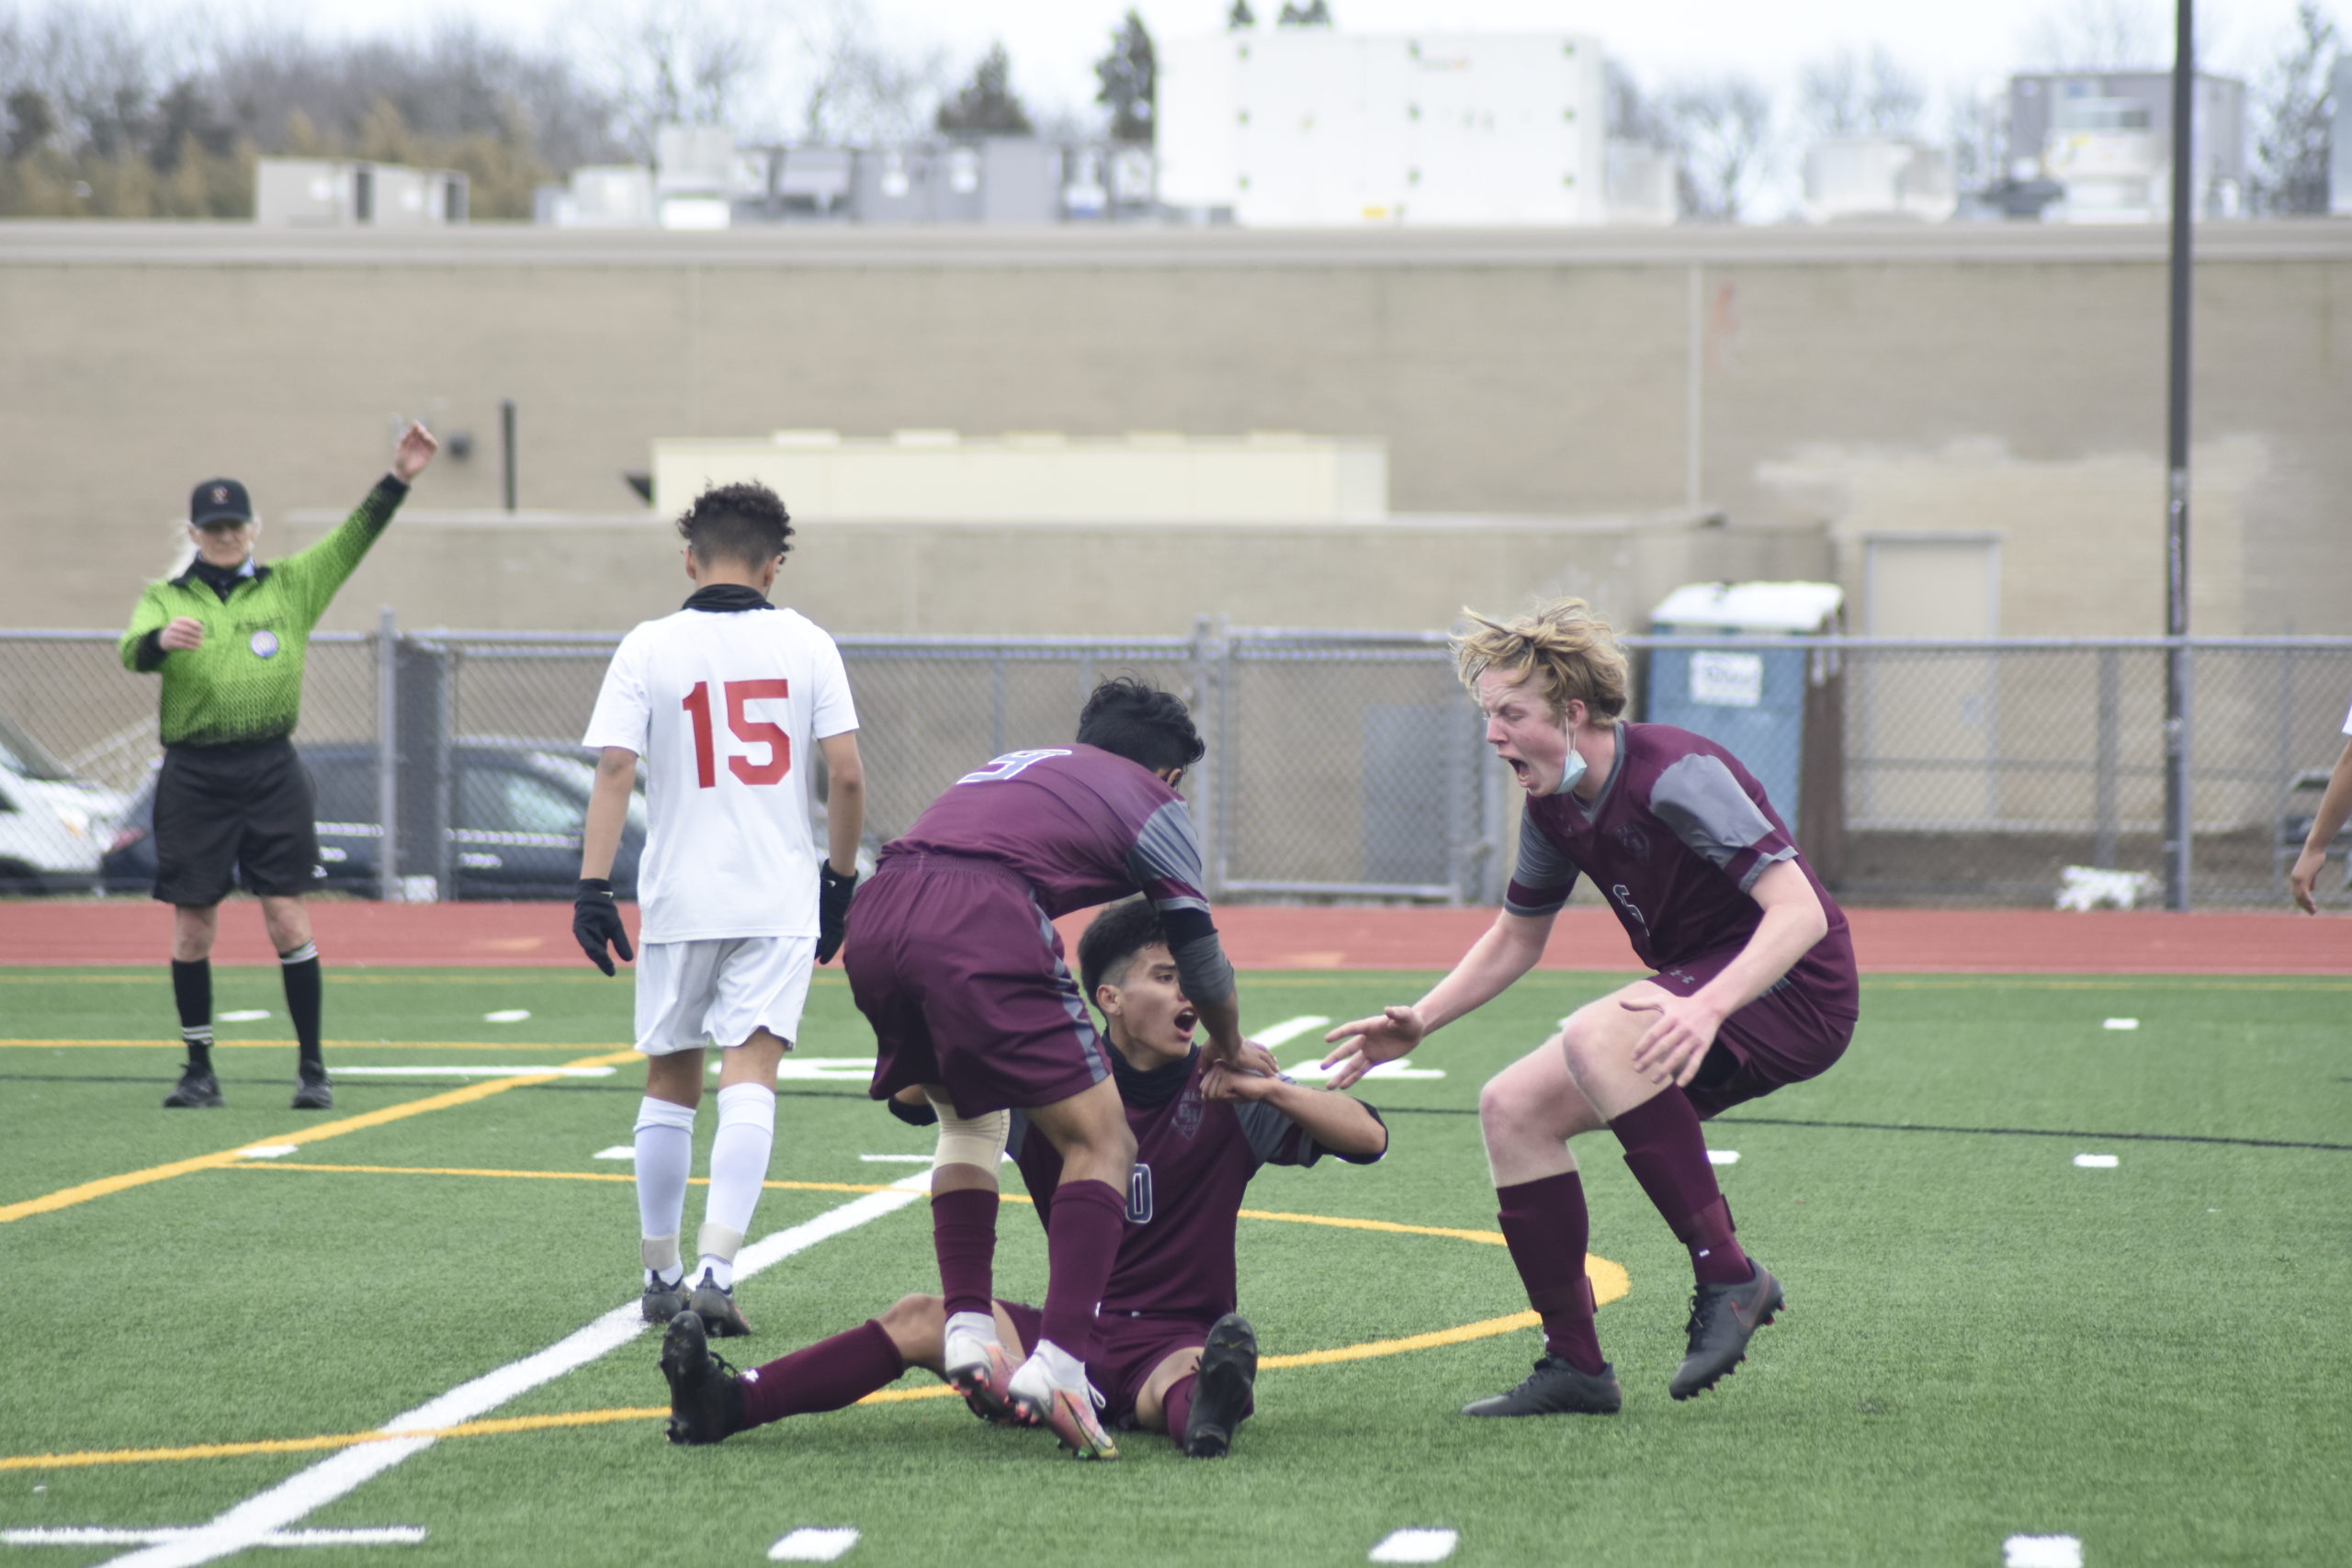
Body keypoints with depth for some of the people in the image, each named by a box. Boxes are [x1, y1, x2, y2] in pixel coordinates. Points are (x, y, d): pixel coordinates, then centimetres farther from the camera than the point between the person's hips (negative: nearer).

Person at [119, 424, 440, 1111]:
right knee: (192, 924, 3)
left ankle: (312, 1068, 4)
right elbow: (133, 652, -13)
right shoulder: (166, 598, 6)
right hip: (193, 777, 0)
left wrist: (398, 479, -14)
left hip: (270, 771, 0)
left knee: (286, 916, -3)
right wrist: (162, 638, -37)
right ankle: (199, 1071, 13)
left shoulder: (290, 585, 10)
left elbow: (354, 537, 0)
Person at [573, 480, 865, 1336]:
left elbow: (614, 770, -9)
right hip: (780, 899, -1)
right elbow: (847, 775, -1)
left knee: (670, 1081, 14)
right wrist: (840, 878, 10)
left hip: (678, 900, 1)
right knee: (749, 1078, -6)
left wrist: (593, 886, -9)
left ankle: (661, 1274, 22)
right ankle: (716, 1267, -22)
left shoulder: (649, 648, -1)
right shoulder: (805, 644, 2)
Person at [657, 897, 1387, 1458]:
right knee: (923, 1318, -18)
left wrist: (1265, 1090, -19)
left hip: (1179, 1342, -2)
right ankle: (728, 1405, -33)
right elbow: (907, 1096, 5)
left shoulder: (1222, 1093, 2)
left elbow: (1369, 1139, -5)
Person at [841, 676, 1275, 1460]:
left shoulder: (1013, 766, 38)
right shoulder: (1150, 801, 22)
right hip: (978, 929, -6)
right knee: (1102, 1142, 3)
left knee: (969, 1114, 28)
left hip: (873, 918, 6)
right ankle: (1059, 1361, -13)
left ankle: (968, 1329, 13)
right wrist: (1231, 1052, 44)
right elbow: (1201, 963, 23)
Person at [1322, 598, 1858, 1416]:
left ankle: (1727, 1276, -25)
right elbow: (1515, 939, 19)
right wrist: (1417, 1025, 5)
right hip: (1700, 992, 9)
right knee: (1511, 1107, 1)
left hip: (1794, 994, -9)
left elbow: (1801, 913, -31)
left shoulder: (1673, 775, -24)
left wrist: (1707, 1009, -46)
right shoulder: (1555, 807, 2)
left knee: (1595, 1036, -33)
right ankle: (1575, 1367, 4)